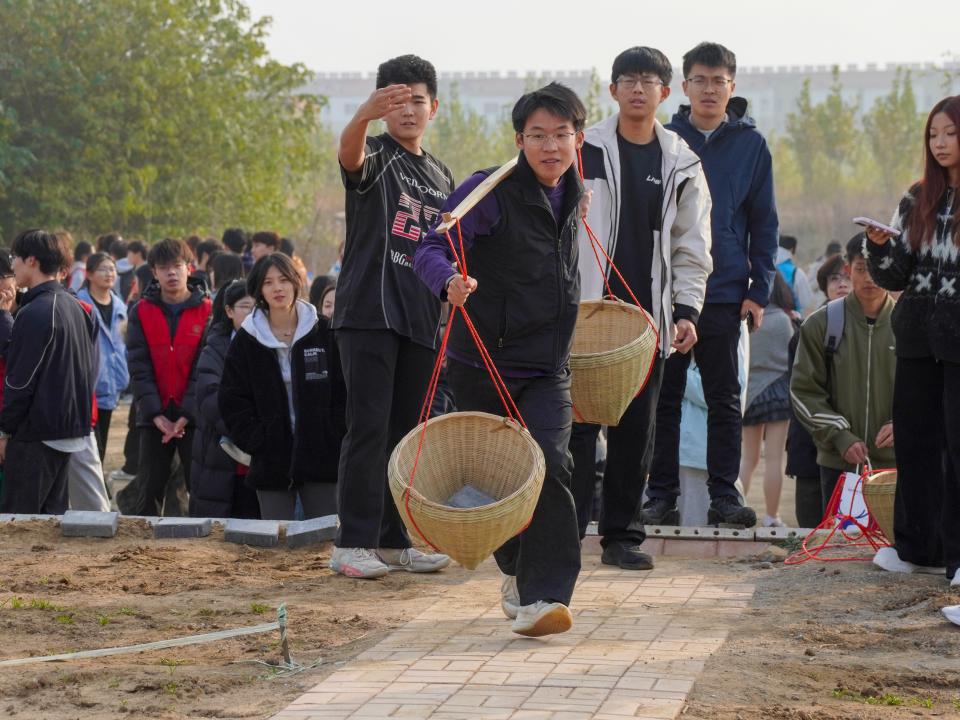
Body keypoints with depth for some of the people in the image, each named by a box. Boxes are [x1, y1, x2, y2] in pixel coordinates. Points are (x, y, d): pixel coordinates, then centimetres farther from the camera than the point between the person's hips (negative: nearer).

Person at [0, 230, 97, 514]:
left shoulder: (34, 314, -16)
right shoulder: (76, 309, 11)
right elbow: (89, 371, 15)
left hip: (37, 435, -9)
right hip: (71, 431, 9)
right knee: (52, 513, 14)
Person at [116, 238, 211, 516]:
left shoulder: (207, 311, 0)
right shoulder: (141, 312, 5)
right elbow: (139, 367, -2)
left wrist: (187, 414, -14)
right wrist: (156, 414, -12)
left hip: (194, 417, -1)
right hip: (154, 417, 1)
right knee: (150, 488, 4)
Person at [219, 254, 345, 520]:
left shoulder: (323, 332, 4)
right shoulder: (246, 340, 5)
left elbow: (344, 392, 5)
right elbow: (232, 400, 4)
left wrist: (335, 438, -4)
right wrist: (258, 442, -6)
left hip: (321, 455, 0)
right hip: (272, 459, 0)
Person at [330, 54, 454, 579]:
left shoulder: (441, 177, 18)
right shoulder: (375, 156, -2)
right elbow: (349, 152, -28)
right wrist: (365, 115, -50)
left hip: (420, 319, 6)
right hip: (369, 312, -6)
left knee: (406, 431, 8)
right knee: (369, 427, -9)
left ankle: (394, 541, 14)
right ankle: (353, 542, -7)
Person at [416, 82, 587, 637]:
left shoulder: (572, 198, 8)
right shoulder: (489, 192, -11)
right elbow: (432, 248, -22)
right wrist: (450, 281, -43)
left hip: (546, 367, 3)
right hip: (484, 362, -3)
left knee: (550, 466, -16)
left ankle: (543, 596, -17)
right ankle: (518, 573, 34)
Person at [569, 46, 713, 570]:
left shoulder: (682, 164, 10)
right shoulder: (584, 151, 2)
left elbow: (691, 247, 11)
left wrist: (687, 310, 1)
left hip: (648, 318, 3)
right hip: (586, 314, -3)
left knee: (636, 429, 5)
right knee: (580, 423, -4)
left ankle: (622, 535, 13)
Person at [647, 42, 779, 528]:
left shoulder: (751, 144, 4)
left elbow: (763, 222, 5)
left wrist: (759, 290, -2)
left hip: (725, 295, 0)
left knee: (725, 399, 4)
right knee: (665, 397, 4)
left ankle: (724, 494, 9)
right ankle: (662, 494, 10)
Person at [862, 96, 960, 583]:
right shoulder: (918, 201, 9)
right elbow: (895, 277, 8)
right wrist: (879, 247, -8)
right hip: (918, 340, 5)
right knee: (914, 439, 9)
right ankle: (917, 547, 19)